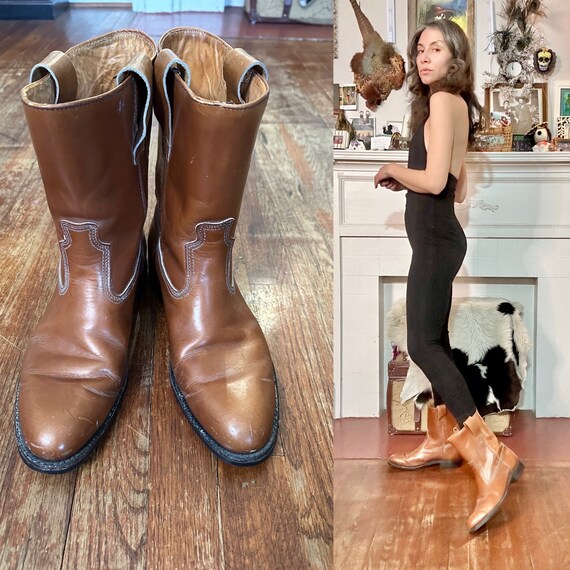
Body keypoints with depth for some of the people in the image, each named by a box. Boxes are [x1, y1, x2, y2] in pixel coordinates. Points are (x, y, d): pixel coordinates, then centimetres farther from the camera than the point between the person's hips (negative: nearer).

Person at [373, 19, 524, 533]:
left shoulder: (443, 100, -13)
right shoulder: (456, 106, 17)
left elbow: (434, 181, -21)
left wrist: (392, 170, -4)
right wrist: (404, 180, 16)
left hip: (435, 239, -10)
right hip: (440, 237, 10)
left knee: (422, 344, -17)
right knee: (435, 339, 15)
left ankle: (490, 455, -24)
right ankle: (444, 439, 25)